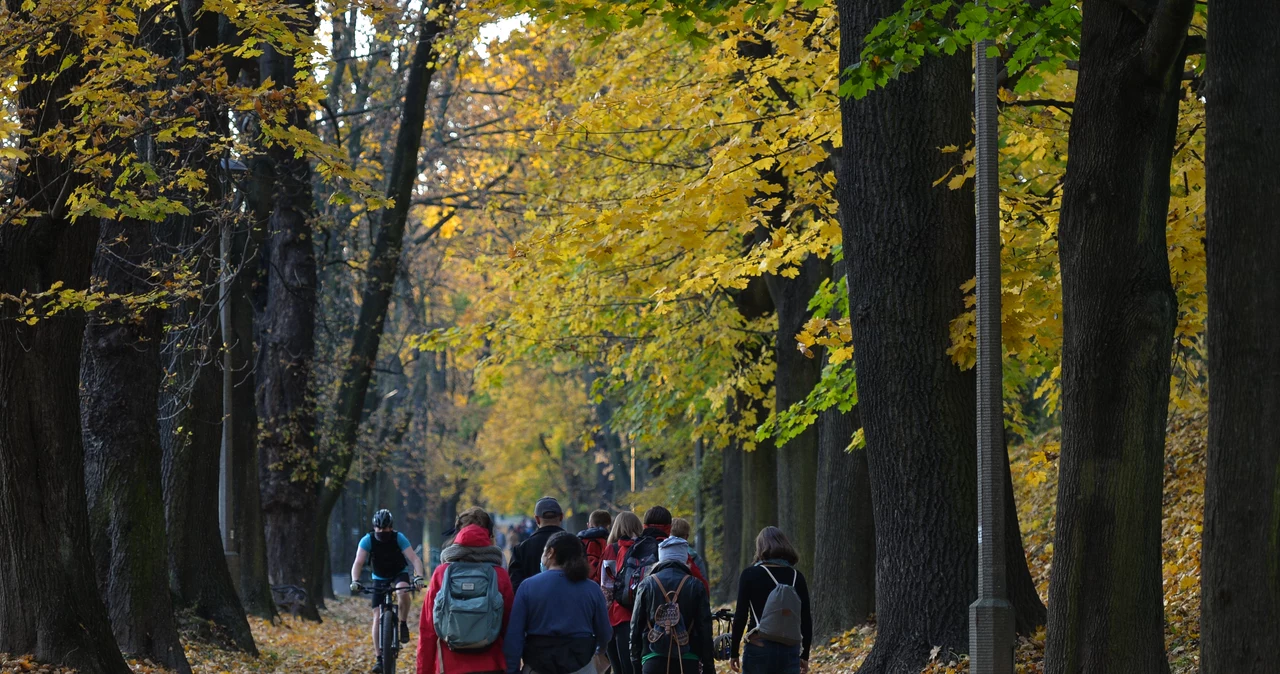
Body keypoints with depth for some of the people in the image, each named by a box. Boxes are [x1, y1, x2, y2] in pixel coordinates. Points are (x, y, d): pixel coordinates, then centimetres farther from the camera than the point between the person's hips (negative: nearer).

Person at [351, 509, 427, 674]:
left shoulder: (399, 538, -23)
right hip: (379, 578, 1)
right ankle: (379, 658, -4)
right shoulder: (368, 540, -21)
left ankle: (403, 625, -14)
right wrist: (355, 581, -46)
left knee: (403, 591, -37)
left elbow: (415, 558, -30)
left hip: (399, 574, -1)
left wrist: (419, 577, -47)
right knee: (378, 617, -9)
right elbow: (358, 563, -28)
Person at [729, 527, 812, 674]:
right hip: (790, 650, 2)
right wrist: (805, 655, 16)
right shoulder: (797, 577, 6)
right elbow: (806, 619, 7)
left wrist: (734, 652, 3)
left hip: (759, 647, -2)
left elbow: (741, 616, -4)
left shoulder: (750, 574, -2)